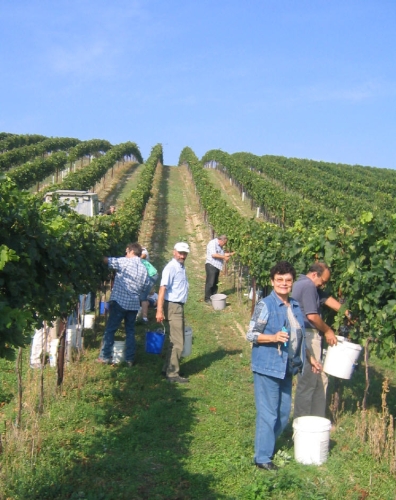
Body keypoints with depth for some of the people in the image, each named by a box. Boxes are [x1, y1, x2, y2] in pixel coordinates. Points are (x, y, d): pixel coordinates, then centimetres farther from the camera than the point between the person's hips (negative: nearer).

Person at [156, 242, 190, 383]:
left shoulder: (181, 267, 12)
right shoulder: (171, 268, -17)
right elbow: (163, 288, -24)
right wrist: (159, 310, -30)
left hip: (179, 306, 10)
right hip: (173, 307, -10)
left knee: (175, 341, 18)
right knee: (178, 343, -6)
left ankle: (167, 369, 28)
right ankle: (172, 374, 2)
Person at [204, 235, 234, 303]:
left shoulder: (219, 246, 17)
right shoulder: (212, 243, -13)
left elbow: (222, 253, 24)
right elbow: (213, 254, -22)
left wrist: (231, 254, 12)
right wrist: (224, 257, -17)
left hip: (217, 266, 9)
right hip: (211, 265, -9)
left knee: (215, 283, 12)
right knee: (210, 283, -8)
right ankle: (207, 299, -3)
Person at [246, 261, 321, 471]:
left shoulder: (295, 306, 10)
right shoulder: (265, 305, -12)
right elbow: (251, 334, -13)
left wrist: (310, 358, 22)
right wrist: (274, 337, -27)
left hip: (287, 368, 7)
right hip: (267, 367, -7)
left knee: (283, 413, 15)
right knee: (268, 413, -1)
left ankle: (267, 444, 34)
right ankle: (262, 457, 12)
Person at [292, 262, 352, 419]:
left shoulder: (306, 285, 18)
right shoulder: (308, 286, -16)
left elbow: (326, 298, 22)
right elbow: (312, 316, -21)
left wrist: (347, 312, 16)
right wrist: (328, 331, -6)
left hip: (305, 336, 11)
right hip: (308, 337, -11)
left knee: (320, 380, 15)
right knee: (308, 381, -5)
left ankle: (317, 420, 22)